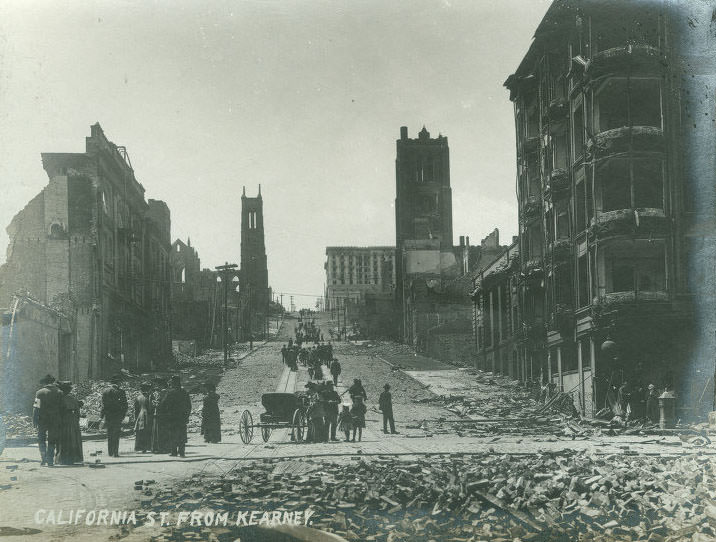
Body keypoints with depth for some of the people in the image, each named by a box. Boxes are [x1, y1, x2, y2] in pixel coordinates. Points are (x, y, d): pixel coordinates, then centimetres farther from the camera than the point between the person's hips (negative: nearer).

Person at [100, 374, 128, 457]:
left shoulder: (105, 392, 3)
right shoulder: (121, 392, -8)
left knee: (109, 436, 13)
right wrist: (123, 415, 4)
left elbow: (103, 405, 3)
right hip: (118, 416, -3)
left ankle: (110, 453, 14)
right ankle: (115, 453, -4)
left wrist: (101, 416, 8)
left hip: (108, 417, 4)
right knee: (116, 435, 1)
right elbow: (125, 406, -8)